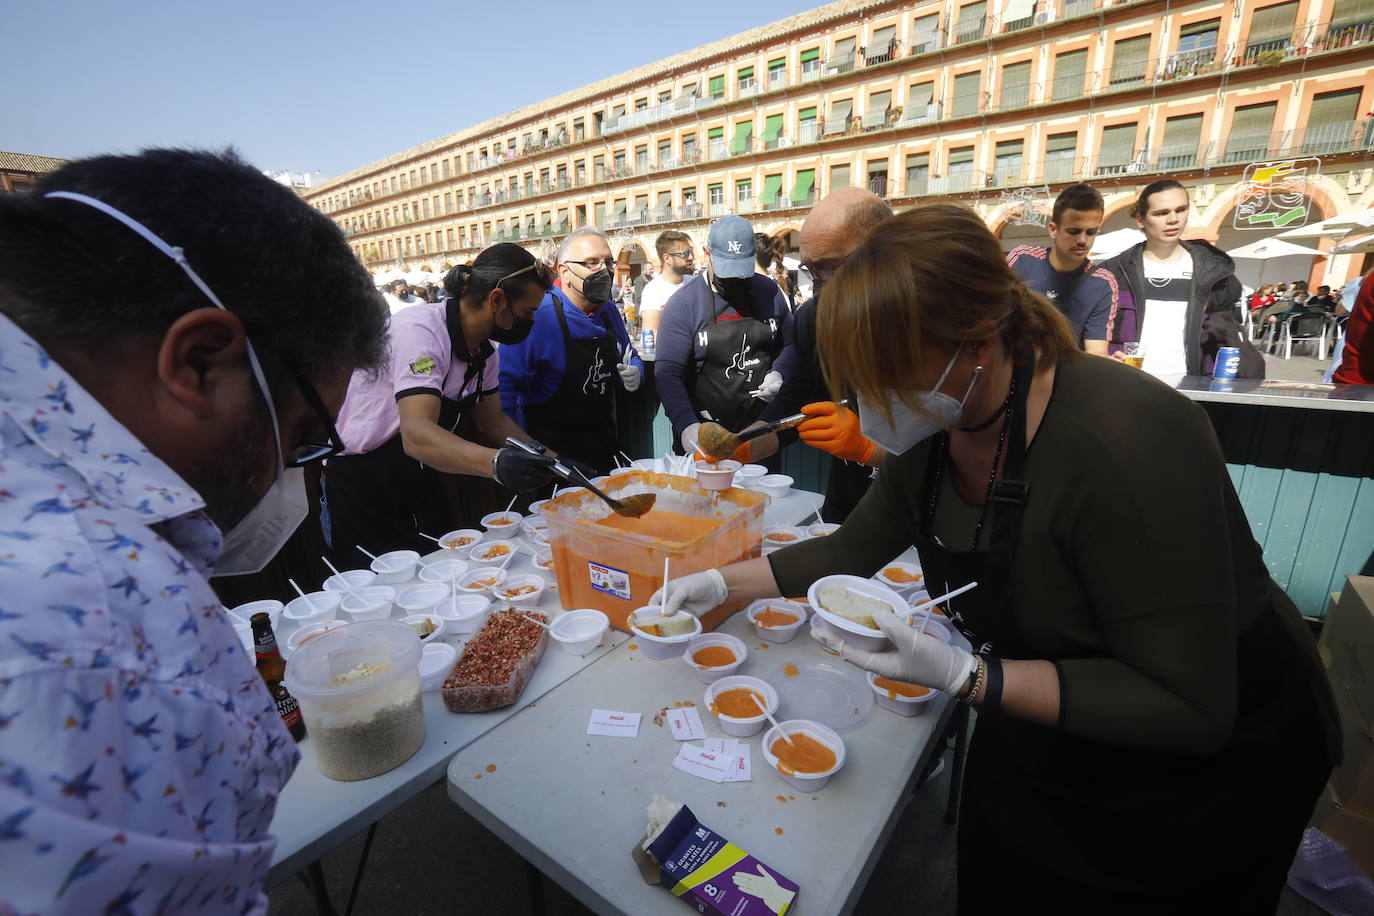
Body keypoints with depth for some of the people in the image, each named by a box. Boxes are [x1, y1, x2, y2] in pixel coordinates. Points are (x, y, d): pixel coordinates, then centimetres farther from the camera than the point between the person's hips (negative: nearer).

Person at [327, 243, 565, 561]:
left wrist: (545, 458, -8)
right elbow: (416, 435, -38)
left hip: (421, 486, 8)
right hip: (361, 491, -7)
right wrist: (497, 463, -53)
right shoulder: (420, 331, -27)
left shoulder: (486, 350, -1)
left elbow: (493, 422, 6)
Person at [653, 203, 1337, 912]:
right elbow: (854, 548, -2)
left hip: (1206, 765, -5)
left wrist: (962, 674, -38)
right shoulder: (931, 429, -14)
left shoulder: (1121, 445, -36)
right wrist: (723, 583, -6)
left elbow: (1190, 712, -30)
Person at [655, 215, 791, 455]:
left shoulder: (769, 291, 2)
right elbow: (669, 373, -15)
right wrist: (686, 426, -29)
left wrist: (779, 374, -6)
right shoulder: (684, 302, -9)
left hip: (763, 427, 3)